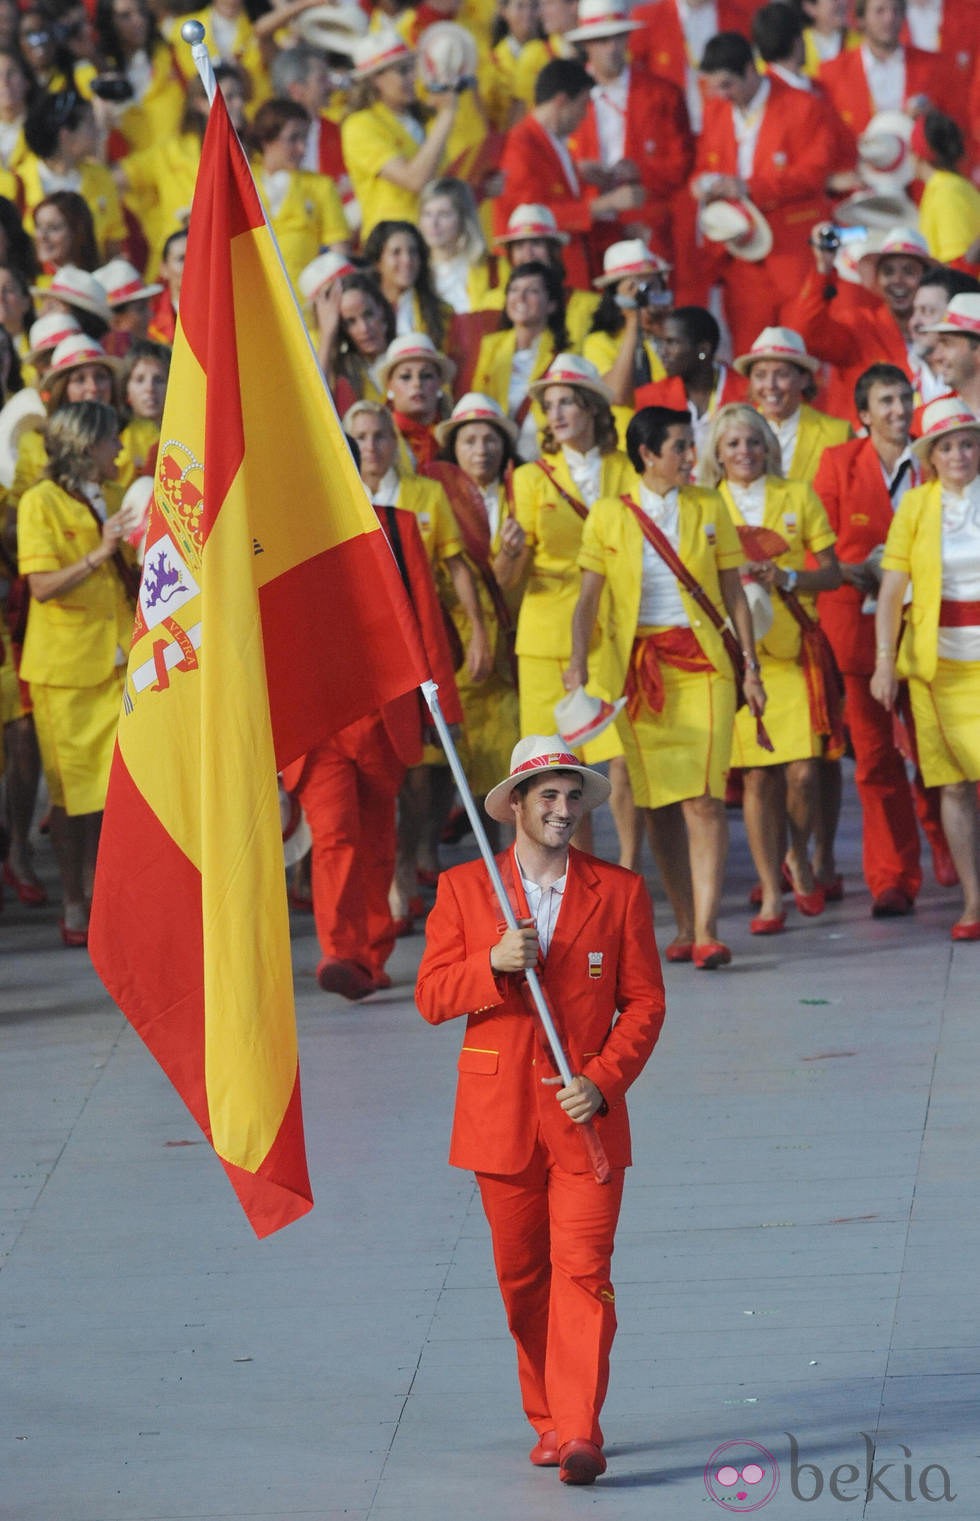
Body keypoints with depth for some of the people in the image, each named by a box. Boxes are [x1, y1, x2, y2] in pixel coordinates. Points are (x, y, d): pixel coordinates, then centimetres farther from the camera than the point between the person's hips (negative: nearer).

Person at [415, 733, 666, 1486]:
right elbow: (432, 997, -1)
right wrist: (494, 964, -19)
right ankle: (548, 1419, 25)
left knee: (584, 1270, -11)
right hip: (501, 1113, 1)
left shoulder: (620, 892, 2)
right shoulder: (462, 888, 3)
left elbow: (644, 1002, 2)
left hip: (587, 1114, -1)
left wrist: (604, 1082, -12)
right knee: (522, 1277, 10)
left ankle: (580, 1433, -14)